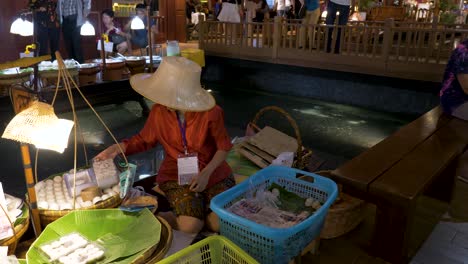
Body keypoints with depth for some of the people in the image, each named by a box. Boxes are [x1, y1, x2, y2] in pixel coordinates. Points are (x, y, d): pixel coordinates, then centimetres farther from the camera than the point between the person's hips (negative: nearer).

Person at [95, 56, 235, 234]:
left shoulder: (211, 113, -17)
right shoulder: (159, 111, -10)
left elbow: (224, 147, -6)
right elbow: (145, 139, 7)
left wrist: (206, 173, -19)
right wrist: (118, 148, -10)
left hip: (213, 172, 1)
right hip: (177, 175, 0)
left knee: (220, 224, -18)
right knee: (190, 226, -22)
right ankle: (152, 218, 5)